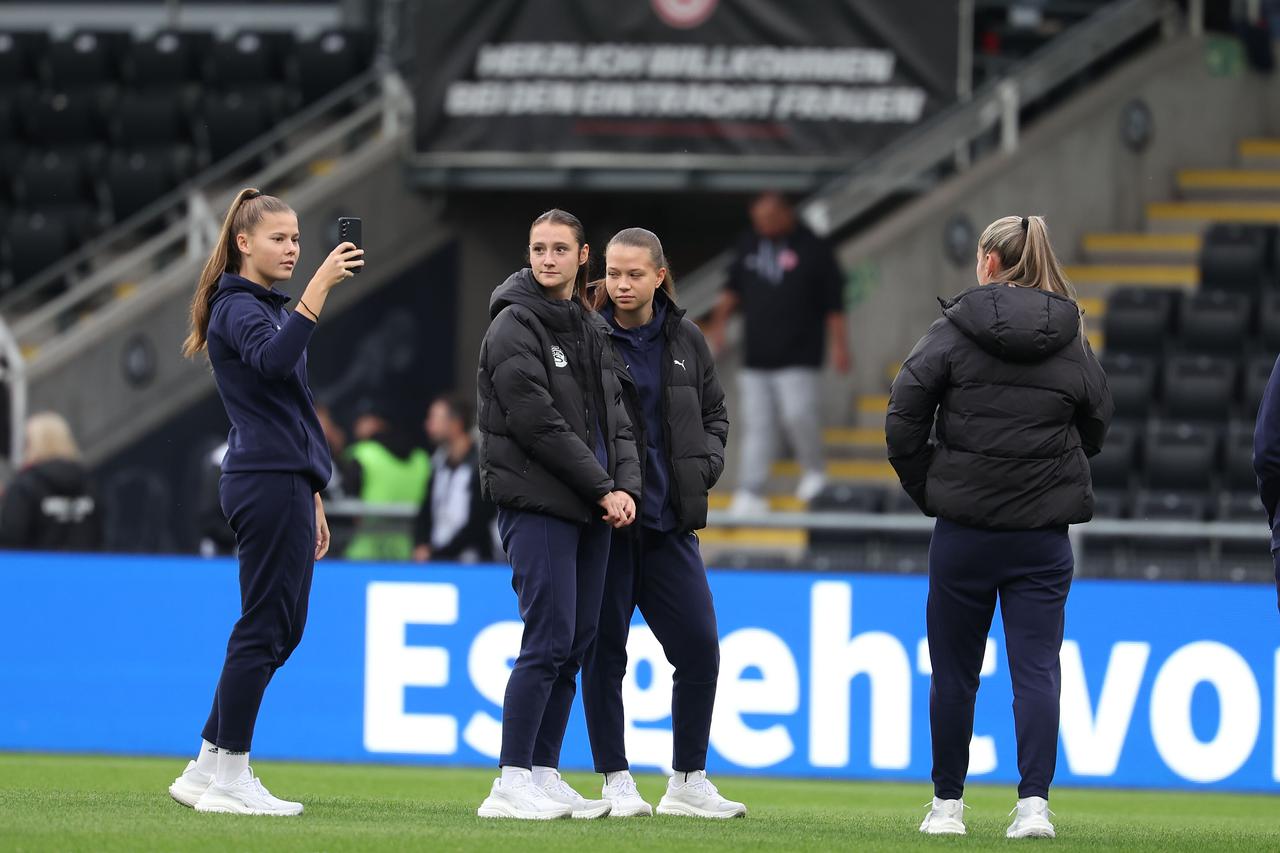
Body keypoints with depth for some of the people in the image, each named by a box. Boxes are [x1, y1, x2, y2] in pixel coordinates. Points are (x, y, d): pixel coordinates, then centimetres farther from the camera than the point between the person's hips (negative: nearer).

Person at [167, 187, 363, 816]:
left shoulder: (267, 307, 23)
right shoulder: (238, 308, -8)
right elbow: (273, 360, -31)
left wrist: (311, 498, 25)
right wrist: (320, 287, -33)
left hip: (285, 479, 10)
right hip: (267, 482, -10)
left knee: (282, 626, 10)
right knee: (266, 625, -8)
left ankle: (208, 770, 13)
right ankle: (227, 777, -5)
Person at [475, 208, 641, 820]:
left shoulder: (593, 330, 16)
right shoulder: (515, 326, -7)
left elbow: (614, 418, 14)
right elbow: (539, 423, -14)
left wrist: (626, 485, -3)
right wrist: (602, 488, -12)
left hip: (591, 513, 7)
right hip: (536, 504, -7)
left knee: (577, 643, 6)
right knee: (549, 639, -13)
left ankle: (544, 775, 11)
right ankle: (511, 785, -11)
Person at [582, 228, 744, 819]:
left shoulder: (684, 339, 8)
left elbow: (714, 412, 20)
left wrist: (706, 462, 2)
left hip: (670, 523, 4)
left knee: (700, 649, 2)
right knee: (604, 652, 1)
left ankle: (688, 782, 13)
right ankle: (616, 782, 10)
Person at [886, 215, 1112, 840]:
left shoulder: (951, 332, -6)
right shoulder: (1073, 344, 1)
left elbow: (902, 420, -8)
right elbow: (1096, 429, 9)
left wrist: (927, 490, 5)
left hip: (963, 530, -1)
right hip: (1043, 535, 1)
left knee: (954, 672, 10)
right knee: (1037, 669, 1)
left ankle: (948, 803, 17)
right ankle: (1034, 802, -11)